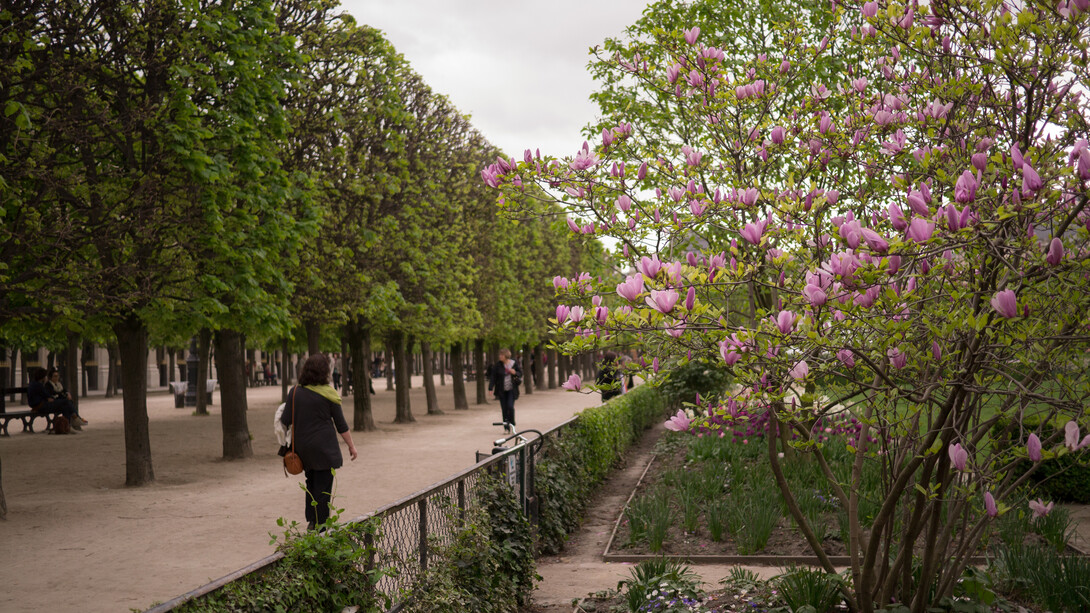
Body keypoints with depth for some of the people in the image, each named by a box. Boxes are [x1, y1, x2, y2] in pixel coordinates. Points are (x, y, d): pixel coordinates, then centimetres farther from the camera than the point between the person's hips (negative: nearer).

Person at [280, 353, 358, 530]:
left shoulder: (295, 392, 0)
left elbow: (285, 421, 1)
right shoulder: (328, 394, -8)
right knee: (323, 486, 1)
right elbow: (341, 425, -4)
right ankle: (320, 525, 3)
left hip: (303, 447, 4)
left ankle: (311, 521, 21)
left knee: (311, 483, 19)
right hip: (324, 448, -4)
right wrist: (351, 446, 6)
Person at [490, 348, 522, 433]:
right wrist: (491, 388, -8)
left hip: (512, 389, -1)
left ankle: (512, 423, 9)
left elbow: (520, 373, 7)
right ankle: (507, 428, 12)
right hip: (502, 390, 1)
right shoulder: (497, 365, -3)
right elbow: (493, 377, -1)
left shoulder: (514, 363, -3)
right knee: (504, 409, 3)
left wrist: (515, 373, -15)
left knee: (510, 406, -15)